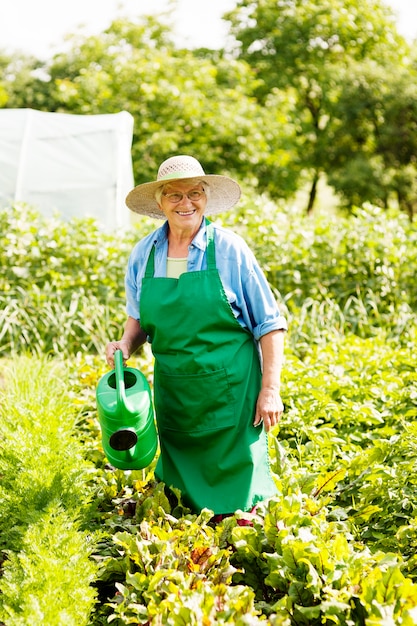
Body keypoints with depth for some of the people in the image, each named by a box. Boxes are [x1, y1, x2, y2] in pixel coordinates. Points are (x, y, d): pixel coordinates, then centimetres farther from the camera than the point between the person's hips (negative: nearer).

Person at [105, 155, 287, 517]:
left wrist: (271, 389, -10)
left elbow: (269, 324, -5)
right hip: (173, 389, 4)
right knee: (178, 490, 14)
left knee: (236, 493, 0)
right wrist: (126, 345, -4)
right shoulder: (143, 255, 3)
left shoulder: (229, 249, -7)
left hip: (230, 388, -4)